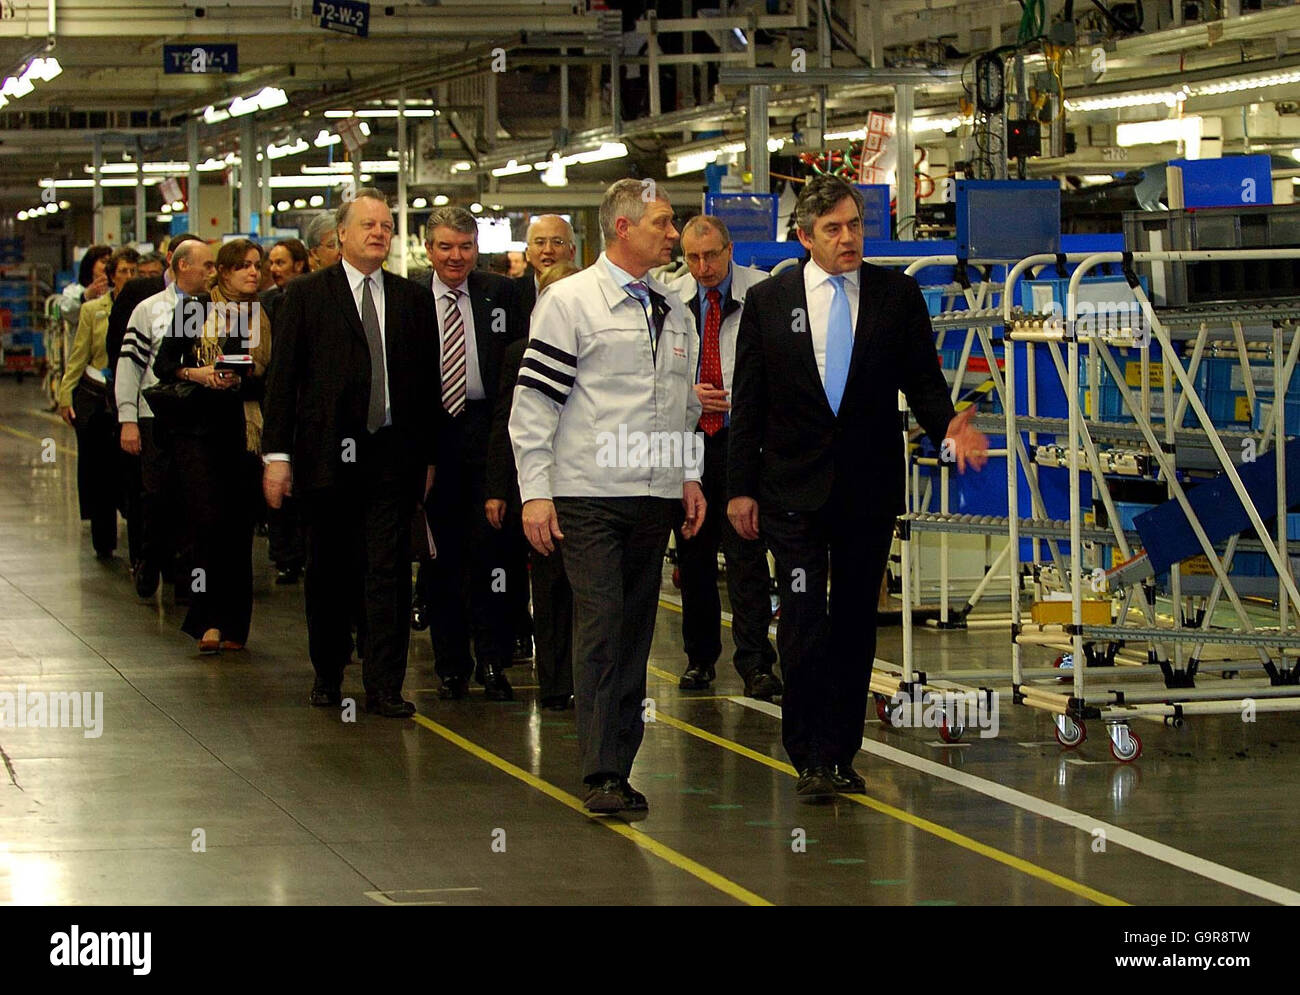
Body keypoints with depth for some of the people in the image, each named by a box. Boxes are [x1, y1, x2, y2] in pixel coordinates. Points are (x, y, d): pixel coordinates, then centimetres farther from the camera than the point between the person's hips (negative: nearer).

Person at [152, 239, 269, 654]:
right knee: (208, 519, -12)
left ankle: (232, 624, 9)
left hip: (244, 430, 3)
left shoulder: (263, 320, 11)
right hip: (198, 428, -3)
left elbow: (273, 380, 8)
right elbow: (163, 364, 4)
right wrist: (195, 374, -14)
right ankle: (208, 621, -7)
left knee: (238, 526, 2)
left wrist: (242, 379, -10)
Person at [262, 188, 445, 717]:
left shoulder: (413, 300, 9)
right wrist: (277, 453, -7)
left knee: (389, 573, -3)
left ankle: (385, 687, 0)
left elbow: (429, 381, 11)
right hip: (327, 451, -1)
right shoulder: (306, 294, 2)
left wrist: (429, 454, 7)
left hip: (393, 455, 1)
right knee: (329, 573, 10)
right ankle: (328, 673, 26)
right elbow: (282, 377, -1)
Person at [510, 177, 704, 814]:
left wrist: (690, 475, 16)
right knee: (600, 628, -10)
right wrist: (535, 493, -12)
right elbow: (533, 403, -7)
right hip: (590, 497, -6)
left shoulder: (673, 311, 15)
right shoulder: (570, 302, -5)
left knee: (636, 631, 8)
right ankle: (602, 776, -10)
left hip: (656, 498, 6)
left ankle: (620, 765, 14)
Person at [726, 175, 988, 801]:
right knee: (803, 621, -7)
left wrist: (948, 426, -17)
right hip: (794, 490, -2)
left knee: (855, 624, 8)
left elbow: (922, 380, 4)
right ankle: (810, 758, 0)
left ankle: (840, 754, 17)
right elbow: (747, 403, 4)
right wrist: (740, 487, 0)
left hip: (869, 490, 2)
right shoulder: (768, 301, 3)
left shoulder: (897, 295, 4)